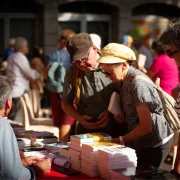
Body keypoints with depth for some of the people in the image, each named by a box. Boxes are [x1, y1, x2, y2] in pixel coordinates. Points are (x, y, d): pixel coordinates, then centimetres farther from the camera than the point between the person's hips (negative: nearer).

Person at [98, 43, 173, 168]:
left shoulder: (138, 84, -23)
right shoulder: (125, 81, 5)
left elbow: (146, 126, -23)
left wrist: (121, 140, -16)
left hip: (154, 144, -8)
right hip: (139, 143, 8)